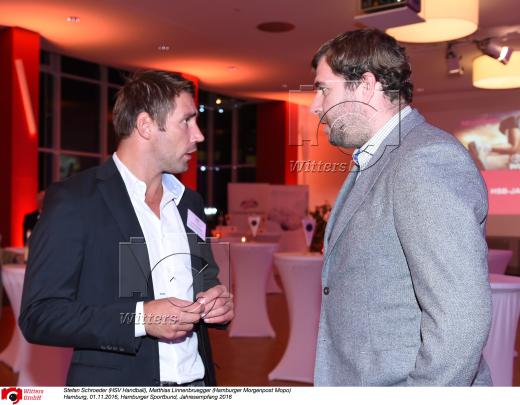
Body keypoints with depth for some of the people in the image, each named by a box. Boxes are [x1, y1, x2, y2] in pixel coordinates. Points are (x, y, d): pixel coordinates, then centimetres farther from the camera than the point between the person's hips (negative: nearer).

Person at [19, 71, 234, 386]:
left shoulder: (189, 202, 7)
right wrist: (140, 319, -23)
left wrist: (217, 301, -4)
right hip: (118, 384, -5)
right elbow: (39, 315, -14)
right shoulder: (73, 200, -11)